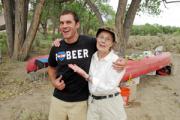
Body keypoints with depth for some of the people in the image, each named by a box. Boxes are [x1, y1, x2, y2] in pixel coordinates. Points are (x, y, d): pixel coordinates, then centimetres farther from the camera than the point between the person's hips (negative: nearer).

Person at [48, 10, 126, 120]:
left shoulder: (90, 43, -13)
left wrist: (120, 62, -15)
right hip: (58, 99, 3)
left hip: (80, 101, -2)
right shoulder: (56, 48, -4)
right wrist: (53, 81, -4)